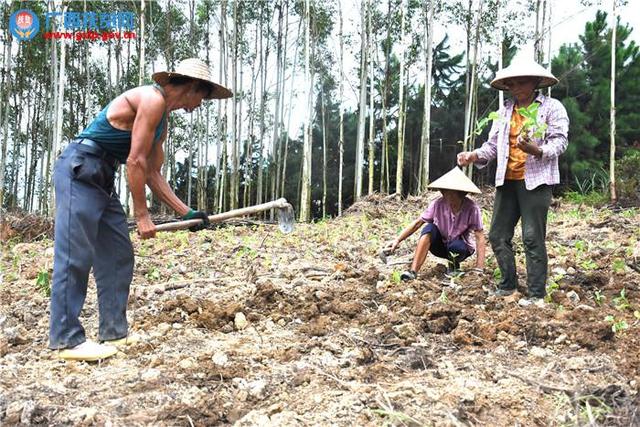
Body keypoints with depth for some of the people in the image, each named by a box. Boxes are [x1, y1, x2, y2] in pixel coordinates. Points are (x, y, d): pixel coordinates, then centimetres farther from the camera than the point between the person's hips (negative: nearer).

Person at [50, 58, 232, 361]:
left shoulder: (162, 121, 18)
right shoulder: (152, 98, -13)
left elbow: (153, 174, 18)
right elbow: (136, 161, -17)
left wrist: (186, 213, 14)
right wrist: (142, 214, -12)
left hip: (102, 178, 10)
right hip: (79, 170, -10)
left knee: (118, 255, 6)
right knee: (75, 255, -10)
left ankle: (114, 332, 11)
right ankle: (66, 339, -5)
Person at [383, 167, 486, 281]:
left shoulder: (472, 208, -25)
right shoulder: (437, 204, -19)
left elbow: (480, 237, -22)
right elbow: (417, 223, -15)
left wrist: (479, 268, -26)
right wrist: (397, 240, -25)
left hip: (461, 247, -1)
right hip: (441, 244, 2)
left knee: (456, 246, -37)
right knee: (429, 229, -28)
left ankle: (454, 265, 1)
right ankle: (413, 272, -32)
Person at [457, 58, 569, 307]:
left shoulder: (552, 107, 0)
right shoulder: (504, 111, 15)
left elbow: (560, 141, -9)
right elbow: (493, 144, 12)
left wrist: (537, 151, -28)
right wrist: (475, 156, -8)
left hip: (535, 181, -5)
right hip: (507, 181, 6)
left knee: (533, 238, -4)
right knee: (498, 235, 7)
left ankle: (536, 294, 6)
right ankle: (508, 285, 22)